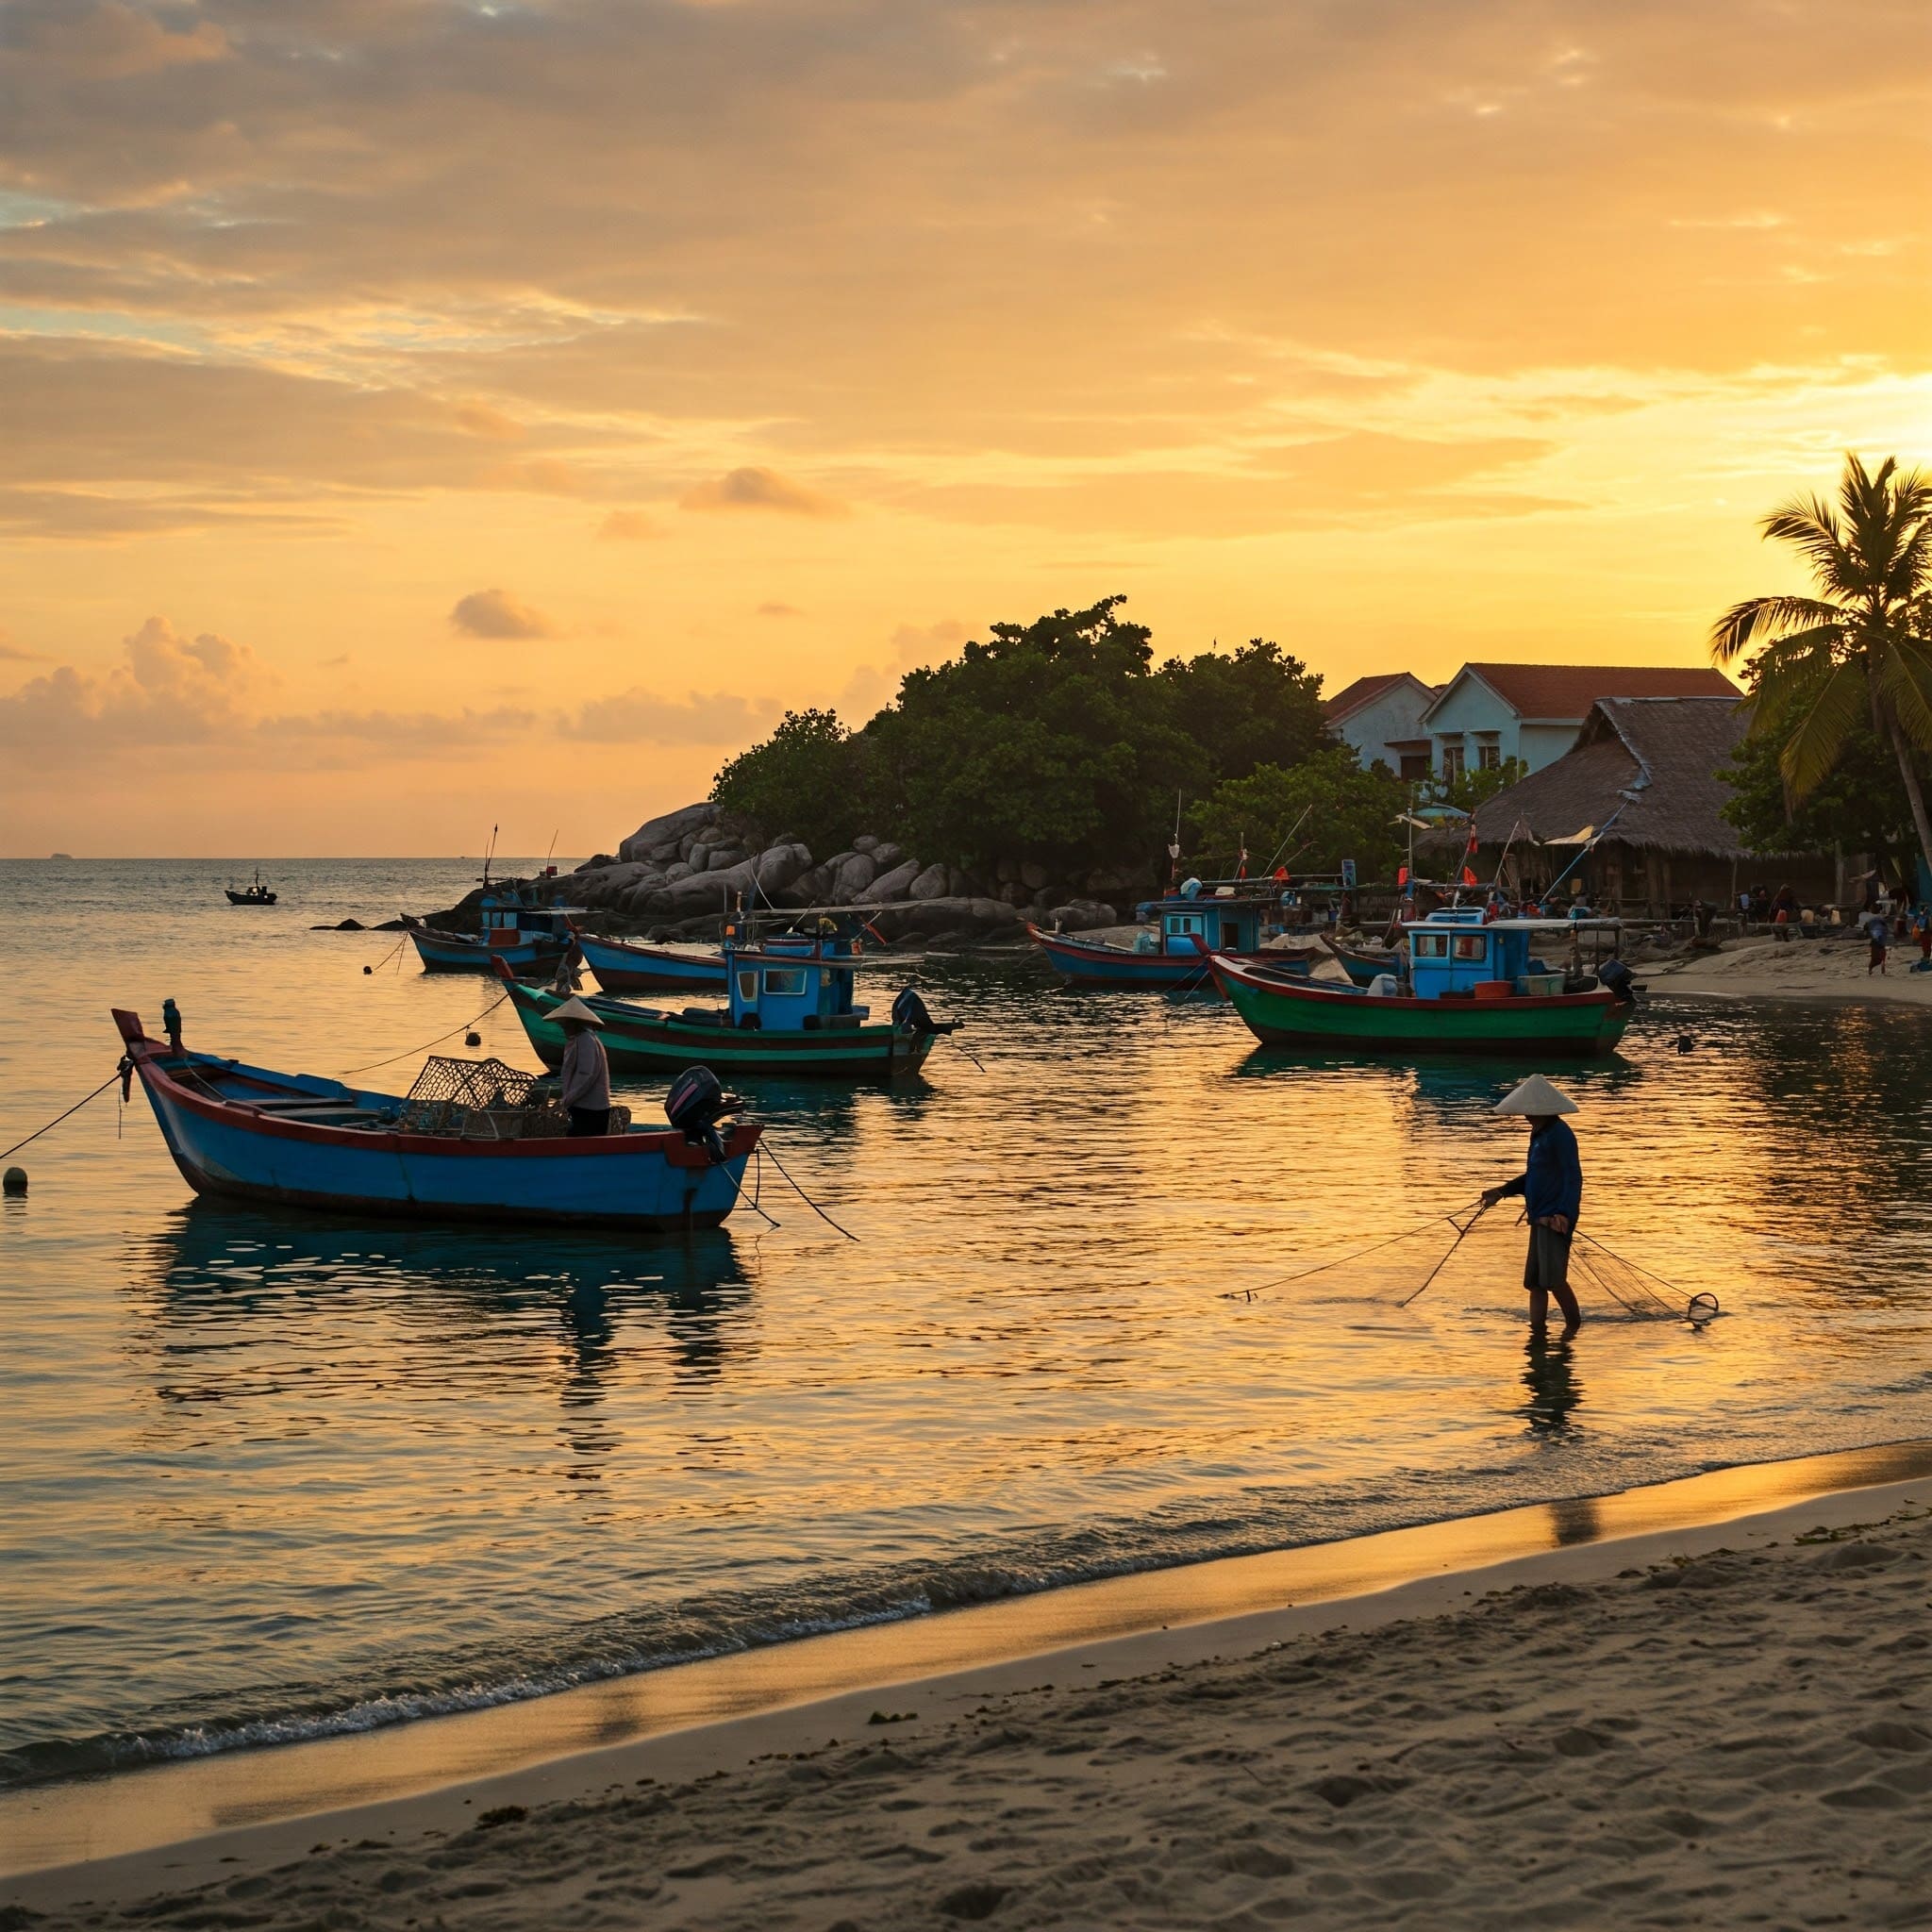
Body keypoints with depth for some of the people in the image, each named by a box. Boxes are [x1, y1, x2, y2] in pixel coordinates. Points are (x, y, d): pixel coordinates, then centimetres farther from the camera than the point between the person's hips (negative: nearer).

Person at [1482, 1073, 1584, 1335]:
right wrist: (1502, 1192, 25)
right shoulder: (1538, 1134, 16)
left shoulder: (1559, 1135, -13)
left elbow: (1573, 1177, -18)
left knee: (1552, 1278, -14)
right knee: (1534, 1281, 9)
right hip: (1540, 1217, 10)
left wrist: (1565, 1213, -27)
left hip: (1555, 1218, -10)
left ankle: (1573, 1323, 2)